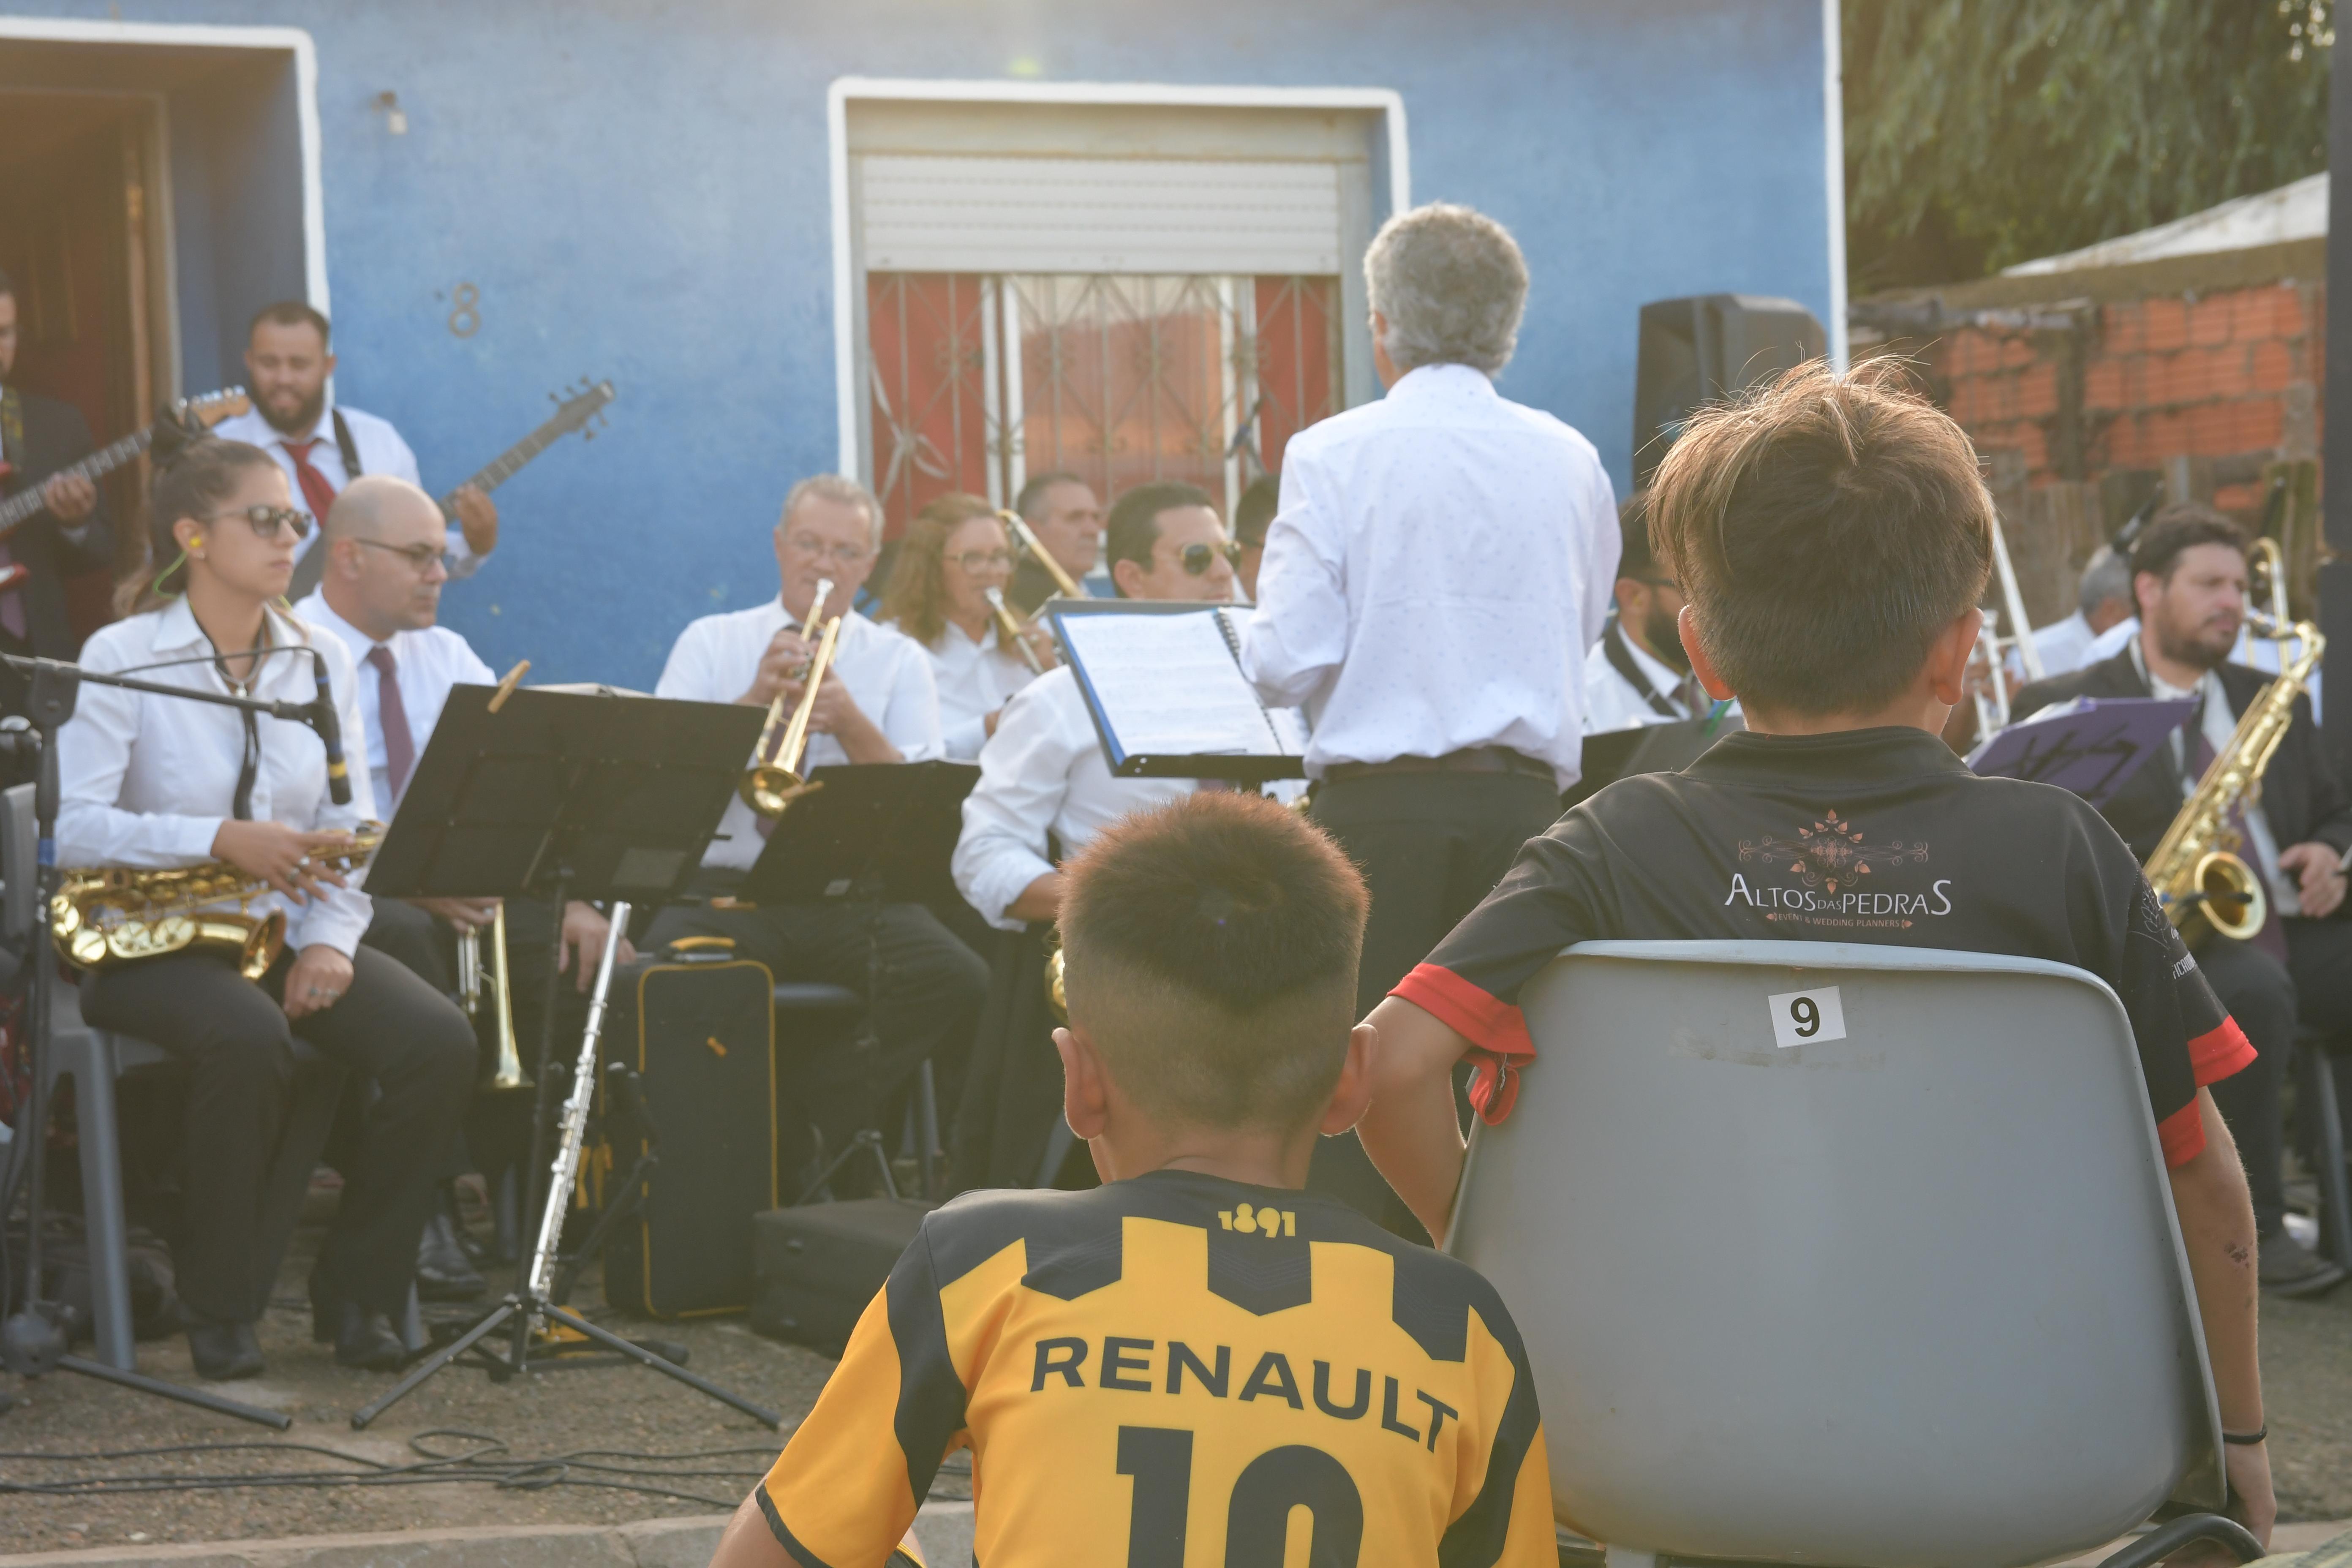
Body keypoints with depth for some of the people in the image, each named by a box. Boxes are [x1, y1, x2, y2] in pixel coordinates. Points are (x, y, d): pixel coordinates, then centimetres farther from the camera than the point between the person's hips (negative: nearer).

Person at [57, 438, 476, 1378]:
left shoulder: (322, 663, 9)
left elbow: (352, 831, 8)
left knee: (440, 1043, -22)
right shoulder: (122, 659, -6)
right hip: (154, 942, -5)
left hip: (288, 935, 5)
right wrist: (222, 840, -27)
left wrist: (331, 937, -11)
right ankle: (219, 1307, -17)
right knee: (247, 1038, -38)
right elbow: (67, 824, -17)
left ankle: (356, 1292, -5)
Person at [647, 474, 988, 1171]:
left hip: (857, 895, 1)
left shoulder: (899, 661, 14)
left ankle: (819, 1128, -12)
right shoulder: (710, 644, 14)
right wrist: (754, 701, -13)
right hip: (727, 890, -1)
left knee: (959, 981, -29)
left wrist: (851, 723, -15)